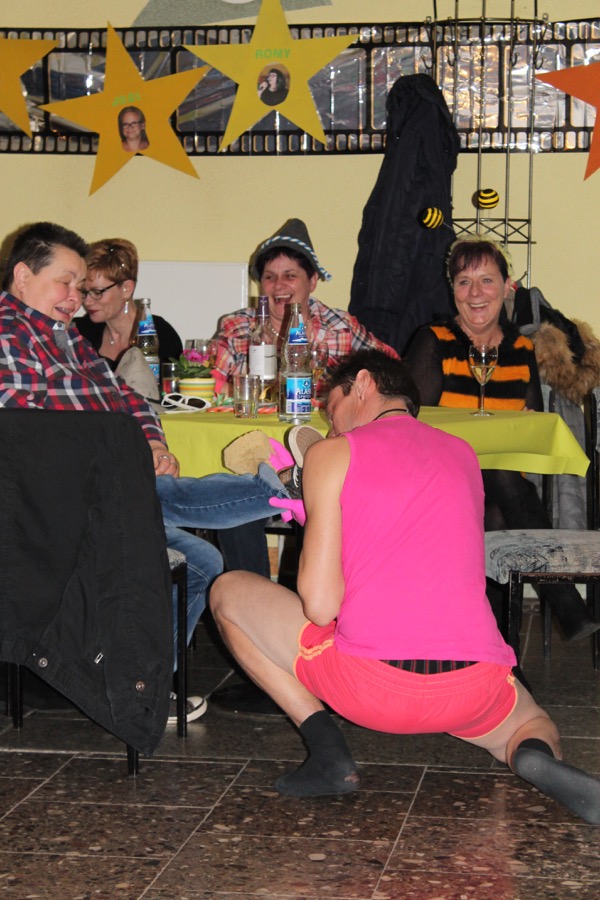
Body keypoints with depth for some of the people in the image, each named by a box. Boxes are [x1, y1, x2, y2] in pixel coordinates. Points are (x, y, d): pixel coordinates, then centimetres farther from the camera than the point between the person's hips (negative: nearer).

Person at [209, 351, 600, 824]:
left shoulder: (333, 454, 2)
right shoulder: (464, 455, 17)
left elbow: (320, 606, -6)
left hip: (369, 685, -3)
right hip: (475, 689, 4)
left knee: (228, 591, 18)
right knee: (531, 723, 38)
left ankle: (328, 751, 5)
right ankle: (538, 757, -2)